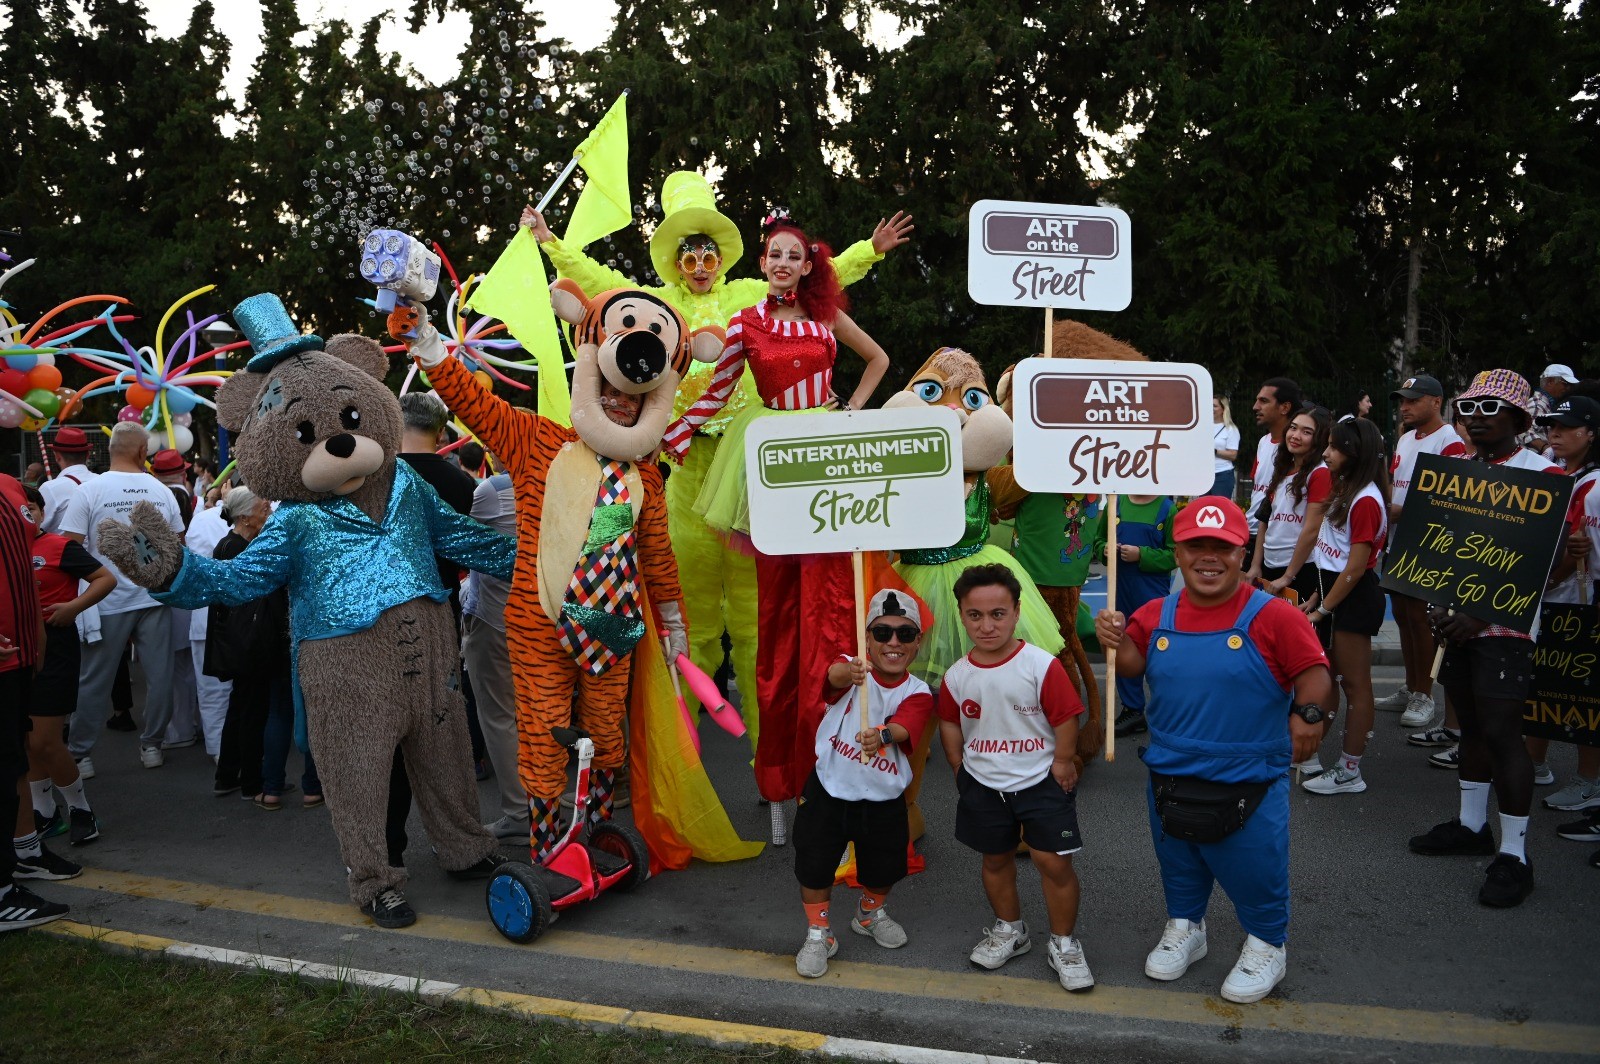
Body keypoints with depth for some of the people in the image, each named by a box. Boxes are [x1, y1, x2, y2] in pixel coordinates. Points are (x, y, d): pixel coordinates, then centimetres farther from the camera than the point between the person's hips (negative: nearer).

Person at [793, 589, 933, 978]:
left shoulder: (918, 693, -9)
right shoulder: (851, 670, -12)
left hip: (883, 800, 2)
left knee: (883, 868, 17)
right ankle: (818, 933, 28)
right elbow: (835, 674, -37)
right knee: (814, 865, 3)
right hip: (828, 790, -2)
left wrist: (882, 735, -53)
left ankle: (871, 913, 50)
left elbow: (904, 726, -29)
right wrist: (849, 672, -63)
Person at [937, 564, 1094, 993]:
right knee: (995, 858, 17)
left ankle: (1063, 943, 19)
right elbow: (949, 723, 8)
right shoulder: (957, 676, -7)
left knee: (1054, 861, -3)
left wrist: (1062, 763, -9)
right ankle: (1009, 930, 40)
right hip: (983, 785, 4)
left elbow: (1066, 717, -12)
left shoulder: (1042, 665, -19)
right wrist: (961, 768, 4)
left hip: (1042, 781, -3)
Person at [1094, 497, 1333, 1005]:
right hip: (1170, 778, 4)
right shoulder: (1156, 615, -3)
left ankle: (1267, 945, 39)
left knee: (1254, 869, 12)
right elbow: (1133, 664, 4)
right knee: (1179, 864, 24)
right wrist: (1118, 641, -17)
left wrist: (1309, 712, -36)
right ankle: (1184, 928, 49)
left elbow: (1314, 673, -16)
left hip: (1249, 785, -4)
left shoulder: (1273, 616, -15)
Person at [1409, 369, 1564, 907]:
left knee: (1501, 731, -6)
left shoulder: (1542, 474, -10)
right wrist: (1438, 605, 0)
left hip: (1504, 623, -6)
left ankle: (1514, 854, 4)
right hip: (1456, 618, 6)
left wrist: (1481, 616, -18)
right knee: (1470, 723, 15)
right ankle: (1471, 824, 29)